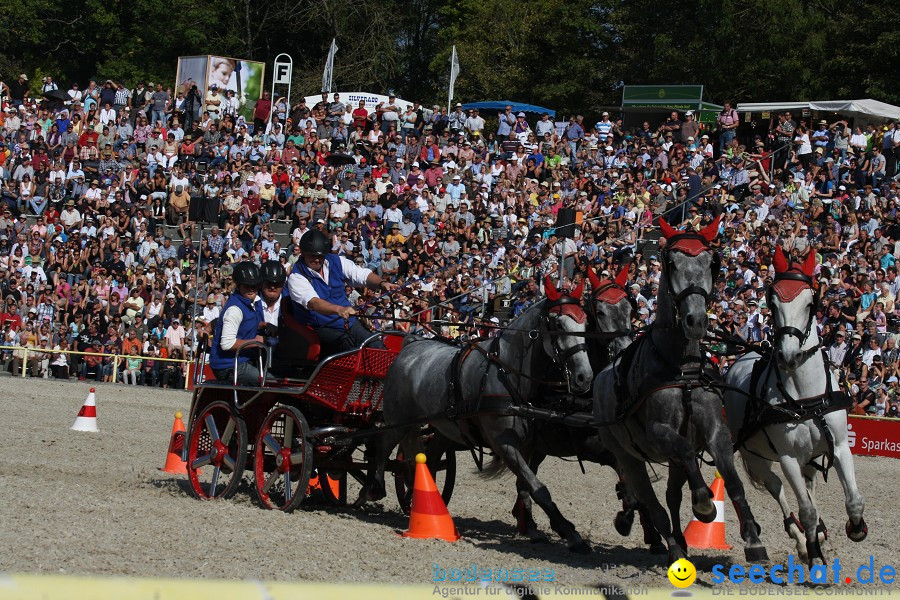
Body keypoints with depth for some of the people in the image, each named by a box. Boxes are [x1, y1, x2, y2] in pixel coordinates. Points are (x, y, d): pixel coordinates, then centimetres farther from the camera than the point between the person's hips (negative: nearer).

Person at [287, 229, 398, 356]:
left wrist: (382, 283, -21)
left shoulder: (337, 262, 8)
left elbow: (363, 275, 2)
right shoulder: (296, 277, -10)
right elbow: (312, 302, -27)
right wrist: (339, 310, -44)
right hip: (321, 329, -5)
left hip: (349, 323, 5)